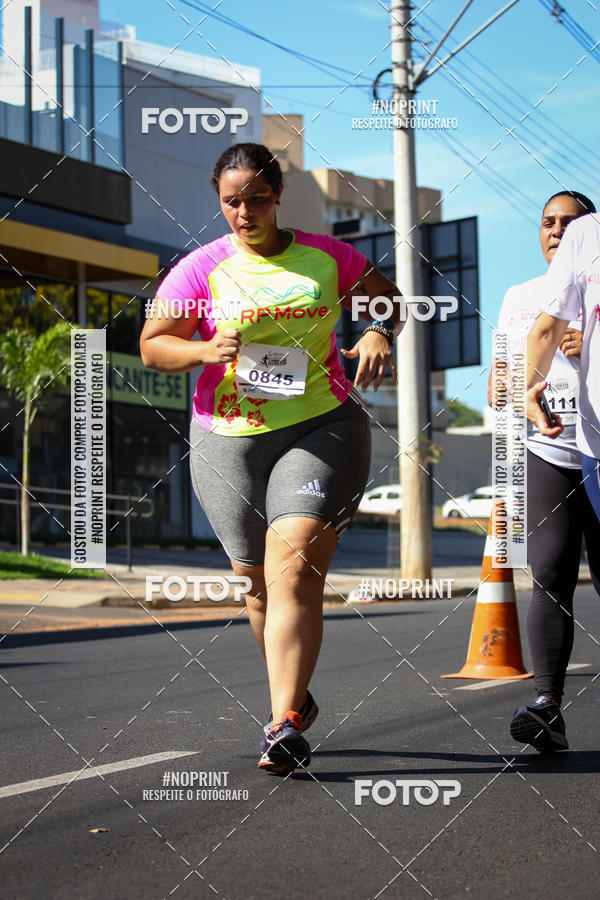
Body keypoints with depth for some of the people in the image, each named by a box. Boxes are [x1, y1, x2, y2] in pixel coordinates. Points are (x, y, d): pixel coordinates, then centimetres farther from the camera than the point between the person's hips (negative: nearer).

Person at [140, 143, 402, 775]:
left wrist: (378, 334, -2)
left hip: (322, 427, -1)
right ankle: (296, 695, 33)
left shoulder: (324, 255, 6)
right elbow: (152, 345, 3)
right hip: (229, 439, 2)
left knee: (295, 565, -19)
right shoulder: (200, 268, 2)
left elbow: (386, 294, 20)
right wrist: (203, 351, -17)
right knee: (257, 581, 9)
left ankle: (284, 724, -20)